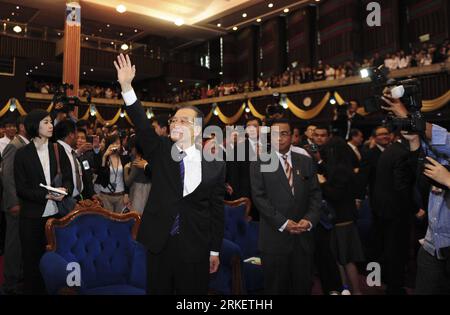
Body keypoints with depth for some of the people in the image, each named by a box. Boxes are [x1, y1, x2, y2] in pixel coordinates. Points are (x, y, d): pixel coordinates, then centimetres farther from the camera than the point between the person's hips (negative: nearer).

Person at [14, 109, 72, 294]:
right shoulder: (22, 154, 0)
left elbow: (68, 178, 6)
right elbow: (21, 189, -4)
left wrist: (65, 189, -16)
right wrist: (46, 195, -17)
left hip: (55, 213, 2)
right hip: (32, 216, -1)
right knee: (32, 260, 7)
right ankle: (32, 290, 23)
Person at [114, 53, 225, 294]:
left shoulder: (214, 165, -4)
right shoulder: (160, 151, 0)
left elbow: (217, 209, -1)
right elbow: (142, 125, -15)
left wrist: (215, 251, 2)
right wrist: (126, 87, -28)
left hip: (195, 247, -1)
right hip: (159, 242, 2)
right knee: (158, 290, 16)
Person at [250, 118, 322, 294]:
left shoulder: (306, 162, 10)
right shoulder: (259, 164, 0)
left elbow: (315, 195, 7)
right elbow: (259, 197, -8)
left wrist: (309, 219, -10)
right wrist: (283, 222, -14)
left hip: (303, 236, 3)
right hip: (275, 238, -3)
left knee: (303, 286, 12)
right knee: (276, 288, 10)